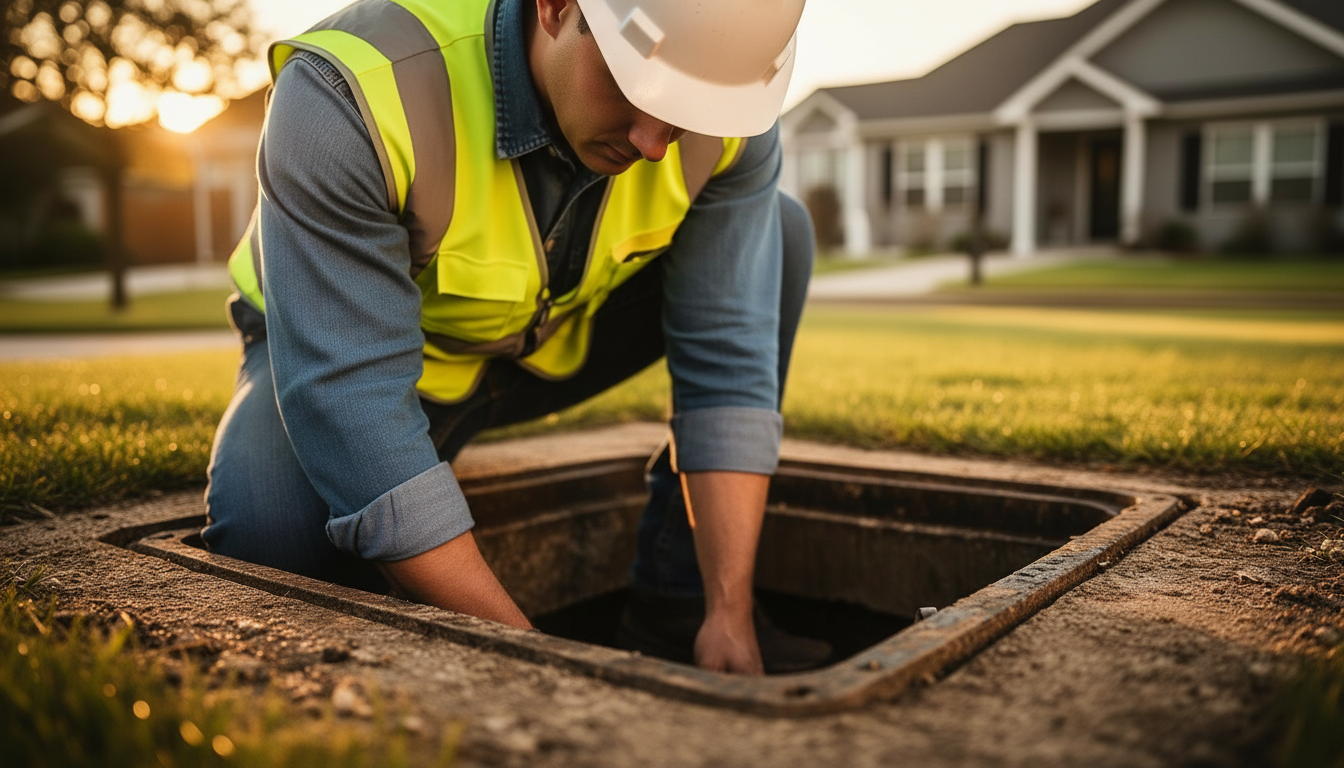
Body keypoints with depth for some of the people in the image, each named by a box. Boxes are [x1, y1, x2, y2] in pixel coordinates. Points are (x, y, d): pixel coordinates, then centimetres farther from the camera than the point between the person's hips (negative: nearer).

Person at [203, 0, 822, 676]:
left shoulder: (726, 108, -22)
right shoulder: (348, 96, -35)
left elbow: (727, 360, -20)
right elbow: (347, 400, -36)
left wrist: (729, 613, -25)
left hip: (553, 345, 5)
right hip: (347, 353, -4)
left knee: (781, 232, -11)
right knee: (269, 538, -35)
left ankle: (679, 600, -5)